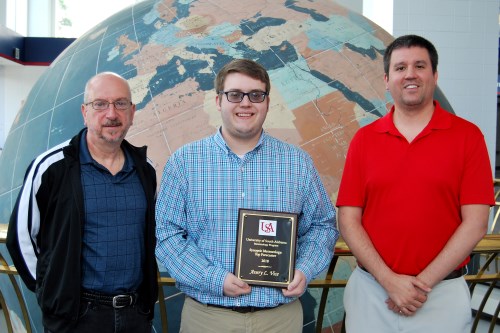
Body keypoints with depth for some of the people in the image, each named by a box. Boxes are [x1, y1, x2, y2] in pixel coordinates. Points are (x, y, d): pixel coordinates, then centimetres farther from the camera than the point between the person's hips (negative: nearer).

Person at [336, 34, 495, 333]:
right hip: (371, 290, 2)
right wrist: (389, 280, -11)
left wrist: (424, 282, -11)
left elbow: (475, 223, -6)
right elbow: (348, 219, -1)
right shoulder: (364, 139, 2)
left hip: (443, 294, -1)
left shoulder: (467, 136, -3)